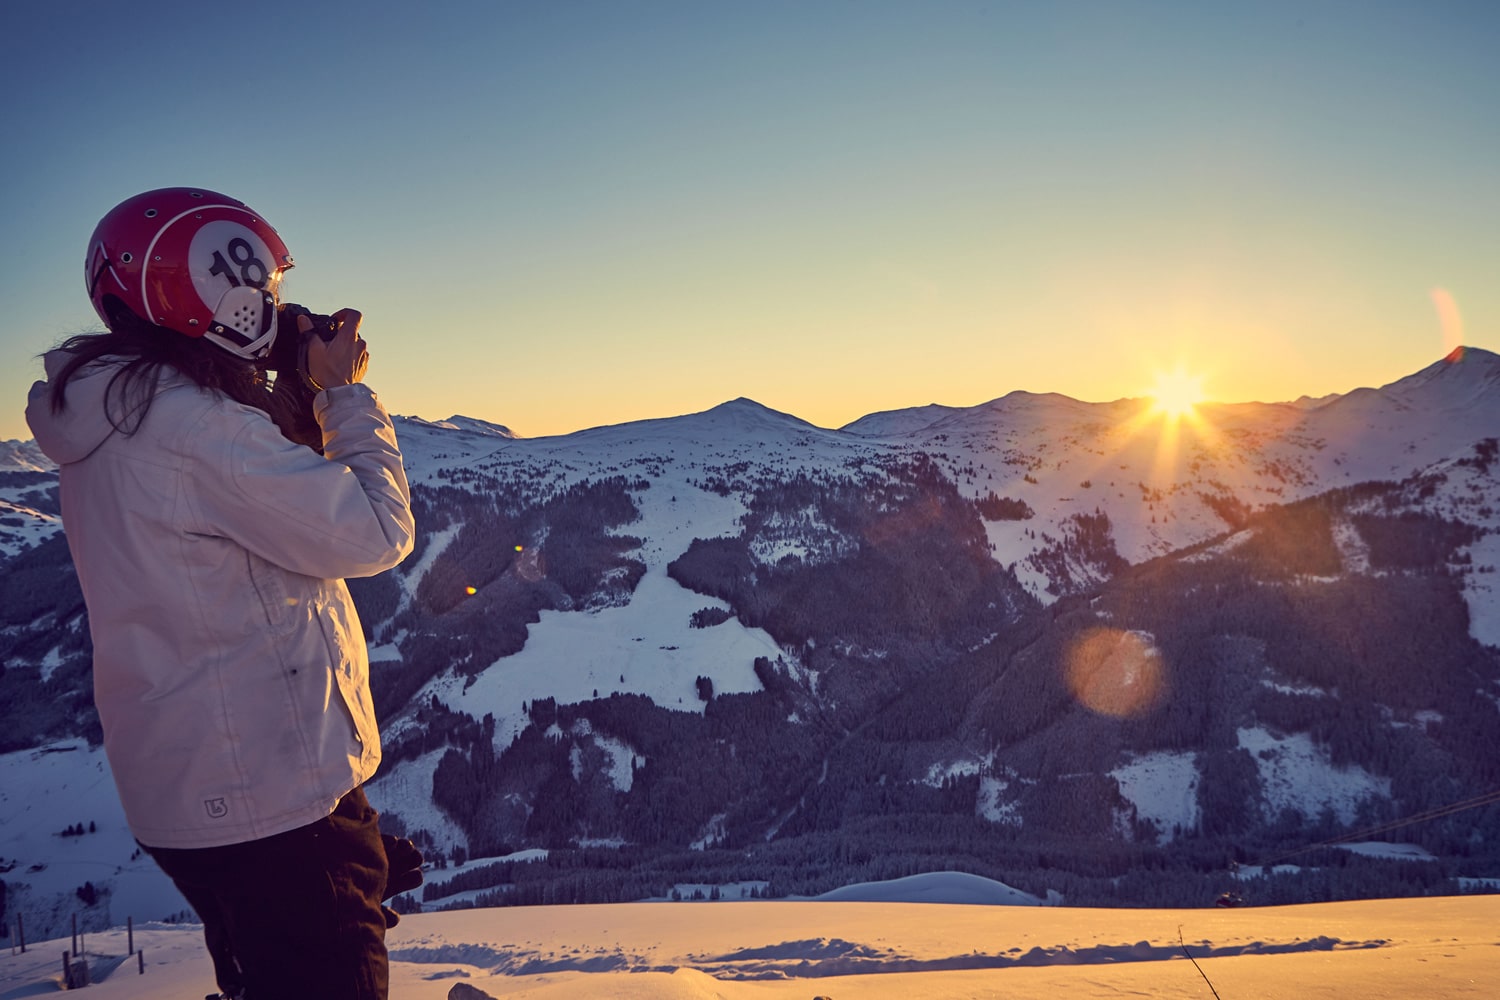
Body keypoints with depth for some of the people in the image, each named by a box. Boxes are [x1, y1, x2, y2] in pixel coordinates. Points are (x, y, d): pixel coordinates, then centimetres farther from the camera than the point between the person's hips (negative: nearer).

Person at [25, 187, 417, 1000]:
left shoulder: (113, 418, 9)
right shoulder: (189, 423, -23)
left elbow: (285, 513, 15)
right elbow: (372, 531, -24)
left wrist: (302, 398, 5)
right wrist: (345, 393, -11)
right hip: (272, 793, -10)